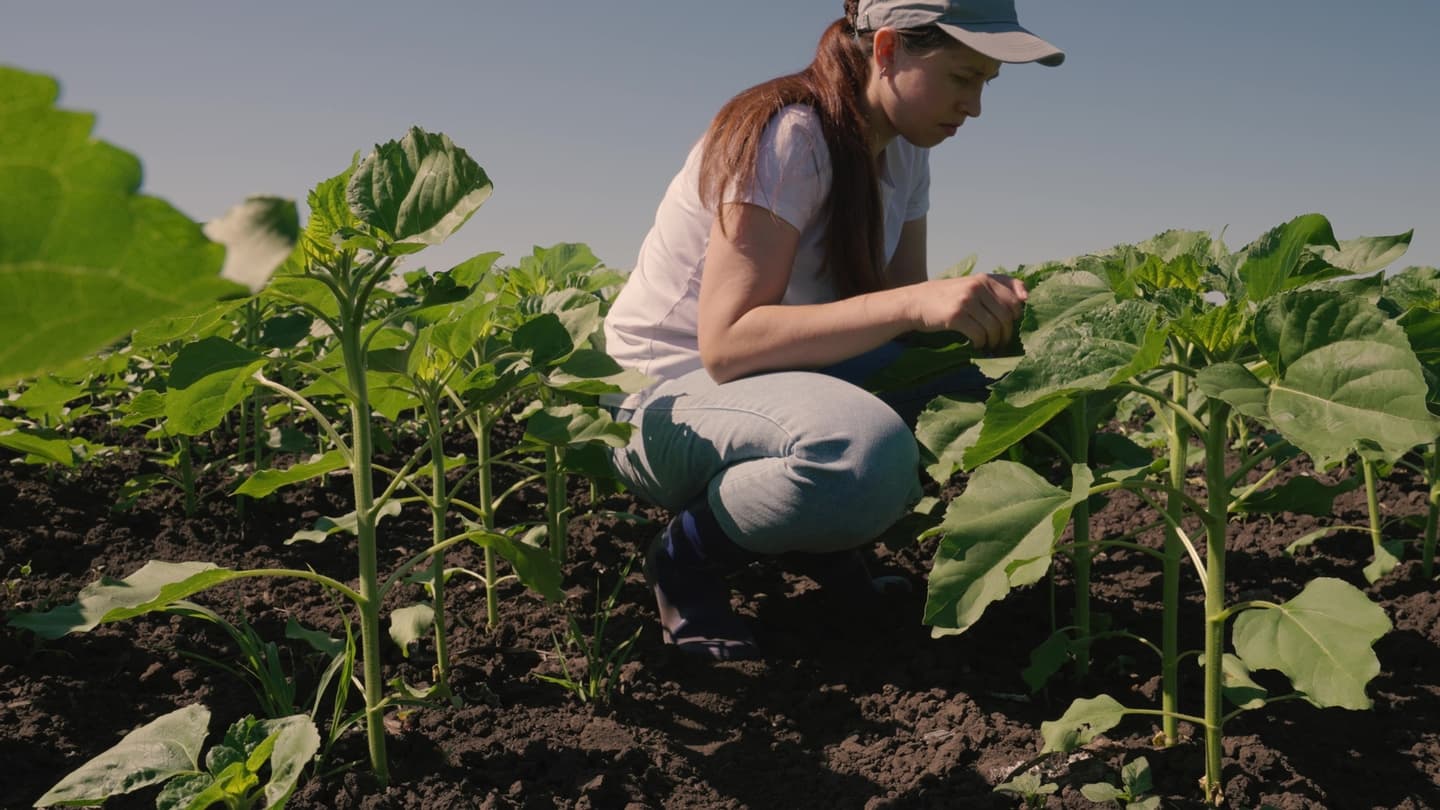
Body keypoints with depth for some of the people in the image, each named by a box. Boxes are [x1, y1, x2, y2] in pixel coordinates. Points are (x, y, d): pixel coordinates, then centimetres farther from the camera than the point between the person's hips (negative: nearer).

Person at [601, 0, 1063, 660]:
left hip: (781, 379, 8)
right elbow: (726, 344, -30)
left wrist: (987, 310, -19)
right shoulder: (785, 138, -23)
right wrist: (913, 303, -39)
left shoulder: (903, 152, 3)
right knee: (869, 452, -37)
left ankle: (816, 545, 6)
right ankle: (689, 552, -9)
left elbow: (905, 313, 2)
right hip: (667, 398, -8)